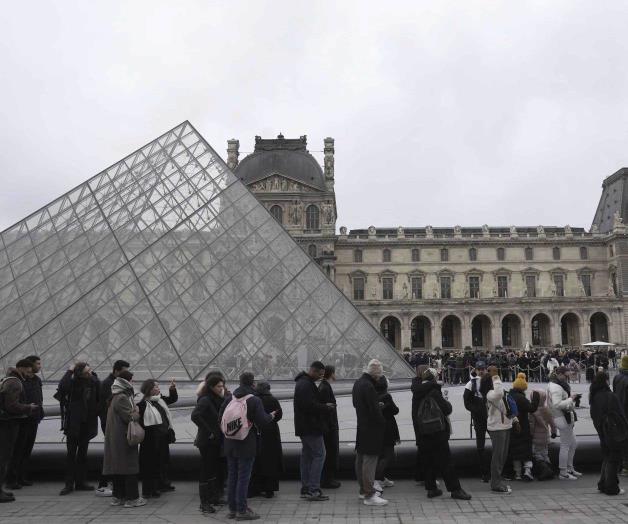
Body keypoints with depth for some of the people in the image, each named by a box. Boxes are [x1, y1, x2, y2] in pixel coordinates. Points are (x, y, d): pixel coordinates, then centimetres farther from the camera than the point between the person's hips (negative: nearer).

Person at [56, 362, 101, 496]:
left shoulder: (95, 382, 0)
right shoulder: (73, 382, -11)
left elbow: (99, 400, 7)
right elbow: (62, 387, -33)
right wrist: (69, 371, -24)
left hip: (87, 423, 4)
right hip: (74, 423, -4)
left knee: (82, 453, 12)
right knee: (71, 454, 0)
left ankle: (80, 482, 20)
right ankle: (69, 484, 8)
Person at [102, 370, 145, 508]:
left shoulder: (117, 396, 13)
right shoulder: (122, 398, -18)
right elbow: (130, 417, -20)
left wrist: (134, 411, 7)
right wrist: (137, 412, -3)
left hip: (116, 438, 10)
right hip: (124, 438, -10)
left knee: (119, 466, 14)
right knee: (129, 466, -3)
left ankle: (118, 496, 21)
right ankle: (131, 498, 2)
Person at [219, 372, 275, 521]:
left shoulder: (229, 398, 3)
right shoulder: (254, 400, -14)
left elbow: (220, 417, 6)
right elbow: (261, 420, -17)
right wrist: (270, 416, 2)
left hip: (230, 444, 6)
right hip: (246, 444, -6)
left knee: (232, 476, 15)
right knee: (243, 477, 2)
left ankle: (232, 508, 23)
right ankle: (241, 510, 6)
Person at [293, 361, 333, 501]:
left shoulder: (303, 382, 16)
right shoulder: (306, 385, -19)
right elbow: (310, 406, -26)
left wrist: (323, 406, 9)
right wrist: (326, 407, -12)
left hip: (304, 427, 11)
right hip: (311, 427, -11)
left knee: (307, 455, 13)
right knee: (319, 455, -7)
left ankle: (305, 488, 19)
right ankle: (313, 490, -6)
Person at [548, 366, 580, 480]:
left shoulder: (554, 384, 13)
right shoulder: (556, 387, -21)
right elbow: (557, 404, -29)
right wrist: (570, 399, -21)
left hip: (566, 418, 11)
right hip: (563, 419, -11)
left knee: (573, 444, 19)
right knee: (565, 446, -2)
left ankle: (570, 469, 30)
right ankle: (563, 473, 7)